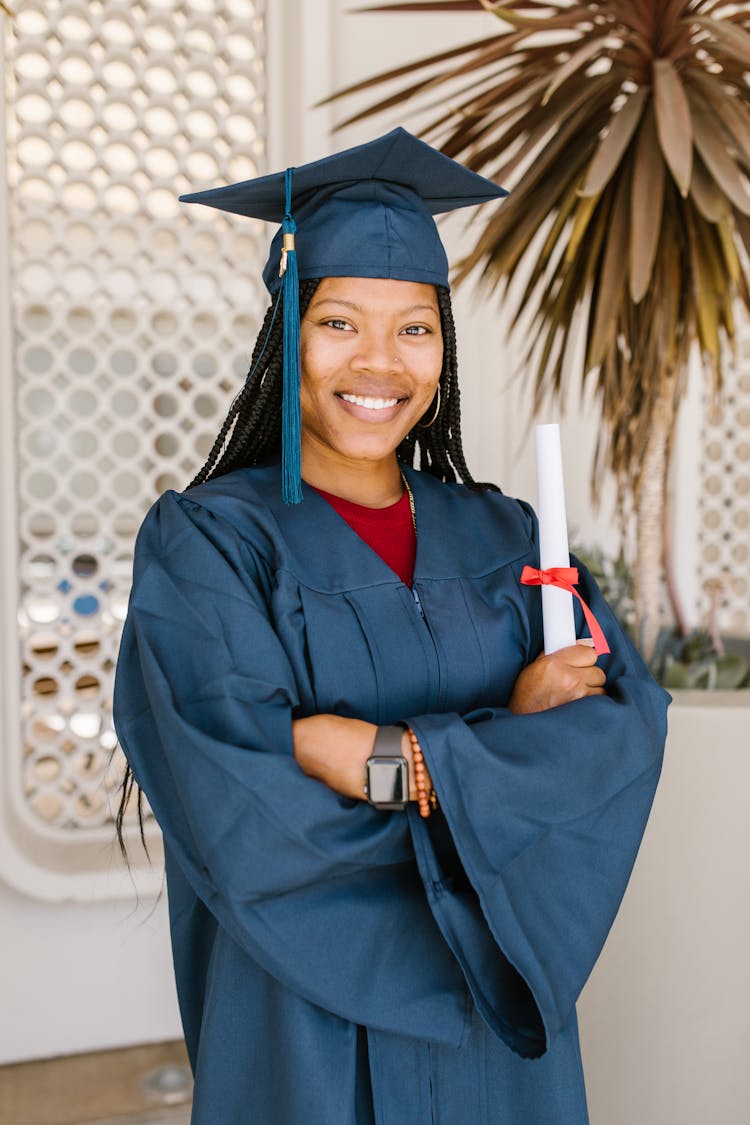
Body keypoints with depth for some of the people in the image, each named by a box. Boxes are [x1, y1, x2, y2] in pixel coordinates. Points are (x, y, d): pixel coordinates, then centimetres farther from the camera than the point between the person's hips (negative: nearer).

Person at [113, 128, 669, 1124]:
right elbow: (241, 806, -22)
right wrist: (508, 741, -18)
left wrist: (395, 761, -23)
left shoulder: (502, 539, 3)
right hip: (308, 1031, -4)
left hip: (500, 1026, 4)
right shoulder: (208, 542, -10)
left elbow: (624, 728, -10)